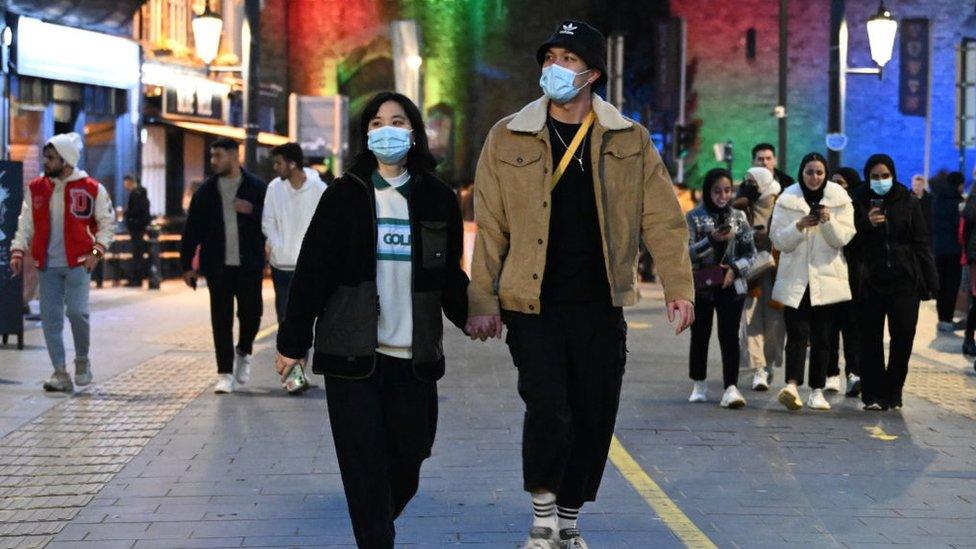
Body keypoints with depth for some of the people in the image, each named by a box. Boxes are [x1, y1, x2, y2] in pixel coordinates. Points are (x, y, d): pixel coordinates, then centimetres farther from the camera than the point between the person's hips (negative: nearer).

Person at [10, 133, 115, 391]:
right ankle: (60, 373, 8)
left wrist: (97, 251, -8)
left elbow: (107, 222, 4)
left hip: (78, 263, -4)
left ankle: (82, 359, 11)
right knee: (50, 318, 0)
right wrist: (18, 251, -1)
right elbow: (26, 224, 11)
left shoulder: (91, 189, -3)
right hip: (47, 264, 4)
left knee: (76, 311, -15)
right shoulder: (36, 188, 7)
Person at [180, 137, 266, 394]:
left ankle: (243, 353, 30)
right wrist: (187, 264, 5)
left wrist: (252, 211, -18)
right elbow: (193, 229, 8)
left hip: (249, 265, -1)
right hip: (218, 266, 1)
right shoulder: (206, 190, 7)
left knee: (251, 313, -1)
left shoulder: (256, 187, 2)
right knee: (221, 320, 0)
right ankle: (225, 373, 5)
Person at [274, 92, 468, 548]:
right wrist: (292, 342, -3)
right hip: (352, 353, -2)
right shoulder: (345, 195, 1)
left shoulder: (438, 199, 8)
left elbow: (450, 275, 15)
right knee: (365, 464, -4)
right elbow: (312, 271, -1)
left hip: (415, 356, 2)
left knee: (408, 459, 8)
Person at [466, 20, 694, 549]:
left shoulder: (629, 140, 5)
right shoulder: (509, 138, 1)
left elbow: (662, 219, 4)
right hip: (533, 305, -2)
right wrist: (482, 300, -4)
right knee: (549, 409, -15)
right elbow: (489, 227, 1)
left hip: (600, 306, 2)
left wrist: (679, 287, -4)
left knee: (594, 418, 7)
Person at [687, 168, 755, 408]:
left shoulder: (739, 217, 6)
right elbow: (687, 253, -8)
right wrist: (712, 239, -22)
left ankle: (731, 388, -12)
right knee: (700, 336, 8)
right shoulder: (694, 217, 0)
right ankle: (699, 386, 21)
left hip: (731, 286, 0)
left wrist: (735, 268, -11)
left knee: (729, 336, -7)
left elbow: (751, 253, 7)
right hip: (701, 286, 0)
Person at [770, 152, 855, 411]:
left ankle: (817, 391, 10)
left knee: (822, 337, 4)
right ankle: (792, 384, -26)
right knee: (797, 333, -13)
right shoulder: (787, 200, 3)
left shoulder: (840, 200, 5)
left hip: (827, 279, 1)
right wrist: (799, 226, -17)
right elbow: (778, 239, 0)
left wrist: (829, 221, -19)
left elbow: (843, 238, -1)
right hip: (795, 278, -1)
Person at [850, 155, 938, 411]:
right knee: (871, 340, 1)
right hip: (870, 281, 0)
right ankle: (873, 395, 8)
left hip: (904, 281, 0)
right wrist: (867, 224, -14)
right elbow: (850, 243, 4)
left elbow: (921, 244, 5)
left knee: (904, 336, -4)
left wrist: (930, 281, 1)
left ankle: (892, 392, 10)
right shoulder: (859, 203, 4)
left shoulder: (909, 203, 6)